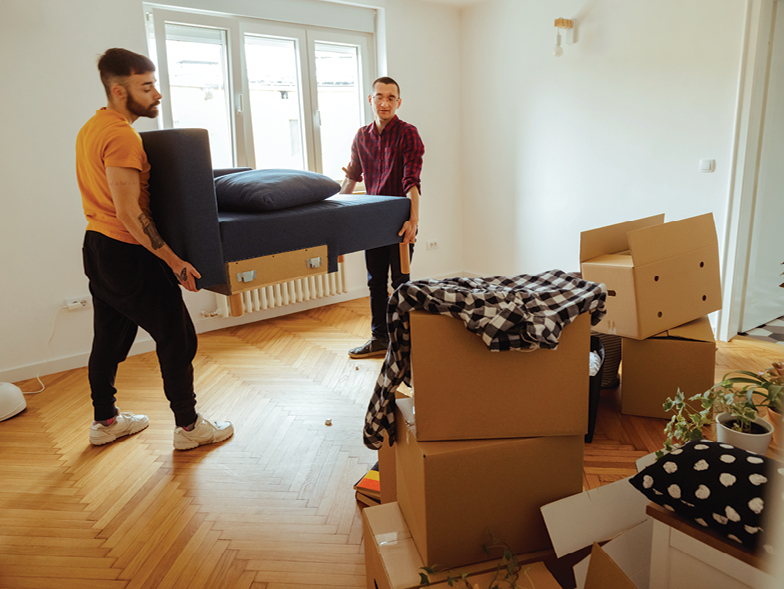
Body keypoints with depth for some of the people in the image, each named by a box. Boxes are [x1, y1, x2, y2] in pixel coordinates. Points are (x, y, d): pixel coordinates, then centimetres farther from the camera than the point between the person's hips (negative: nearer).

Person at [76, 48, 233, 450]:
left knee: (109, 337, 19)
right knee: (178, 338, 1)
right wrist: (174, 260, -22)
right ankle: (188, 426, 12)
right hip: (127, 252, -10)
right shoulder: (122, 135, -20)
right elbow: (129, 213, -25)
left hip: (96, 246, 10)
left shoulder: (90, 128, 12)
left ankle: (105, 421, 33)